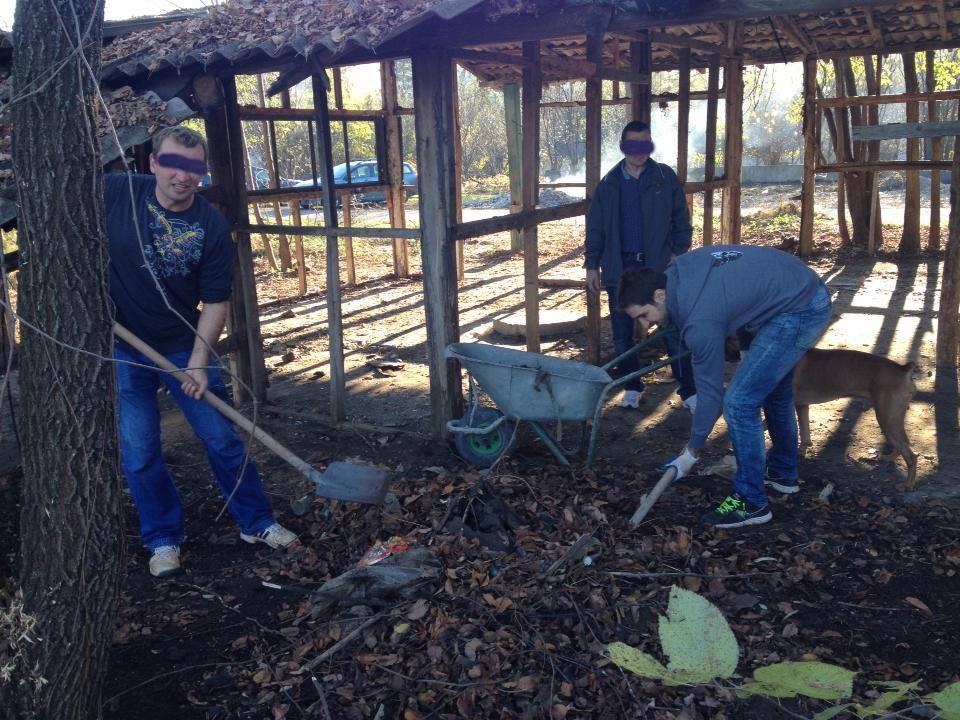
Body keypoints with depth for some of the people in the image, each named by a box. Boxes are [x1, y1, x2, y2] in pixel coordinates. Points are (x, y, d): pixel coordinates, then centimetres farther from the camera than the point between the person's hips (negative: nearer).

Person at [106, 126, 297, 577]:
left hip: (183, 346, 0)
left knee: (223, 439, 5)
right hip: (121, 348, 0)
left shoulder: (213, 227, -11)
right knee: (139, 454, 5)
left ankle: (255, 522, 23)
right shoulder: (114, 192, -11)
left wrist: (198, 362, -13)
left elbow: (215, 301, -6)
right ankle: (163, 539, 24)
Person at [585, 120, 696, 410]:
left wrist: (678, 252, -6)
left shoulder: (665, 177, 2)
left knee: (673, 331, -2)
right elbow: (596, 228, 8)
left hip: (659, 265, -2)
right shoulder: (609, 184, 6)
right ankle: (632, 388, 23)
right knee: (621, 333, 8)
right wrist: (592, 265, 4)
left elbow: (681, 219, 4)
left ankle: (689, 391, 5)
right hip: (620, 266, 3)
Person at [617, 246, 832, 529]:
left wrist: (692, 452, -3)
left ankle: (752, 503, 1)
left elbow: (711, 393, -15)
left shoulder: (700, 321, -26)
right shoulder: (680, 267, -4)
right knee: (774, 388, 25)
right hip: (807, 290, 10)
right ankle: (783, 473, 42)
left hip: (798, 313, -10)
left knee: (739, 403, -11)